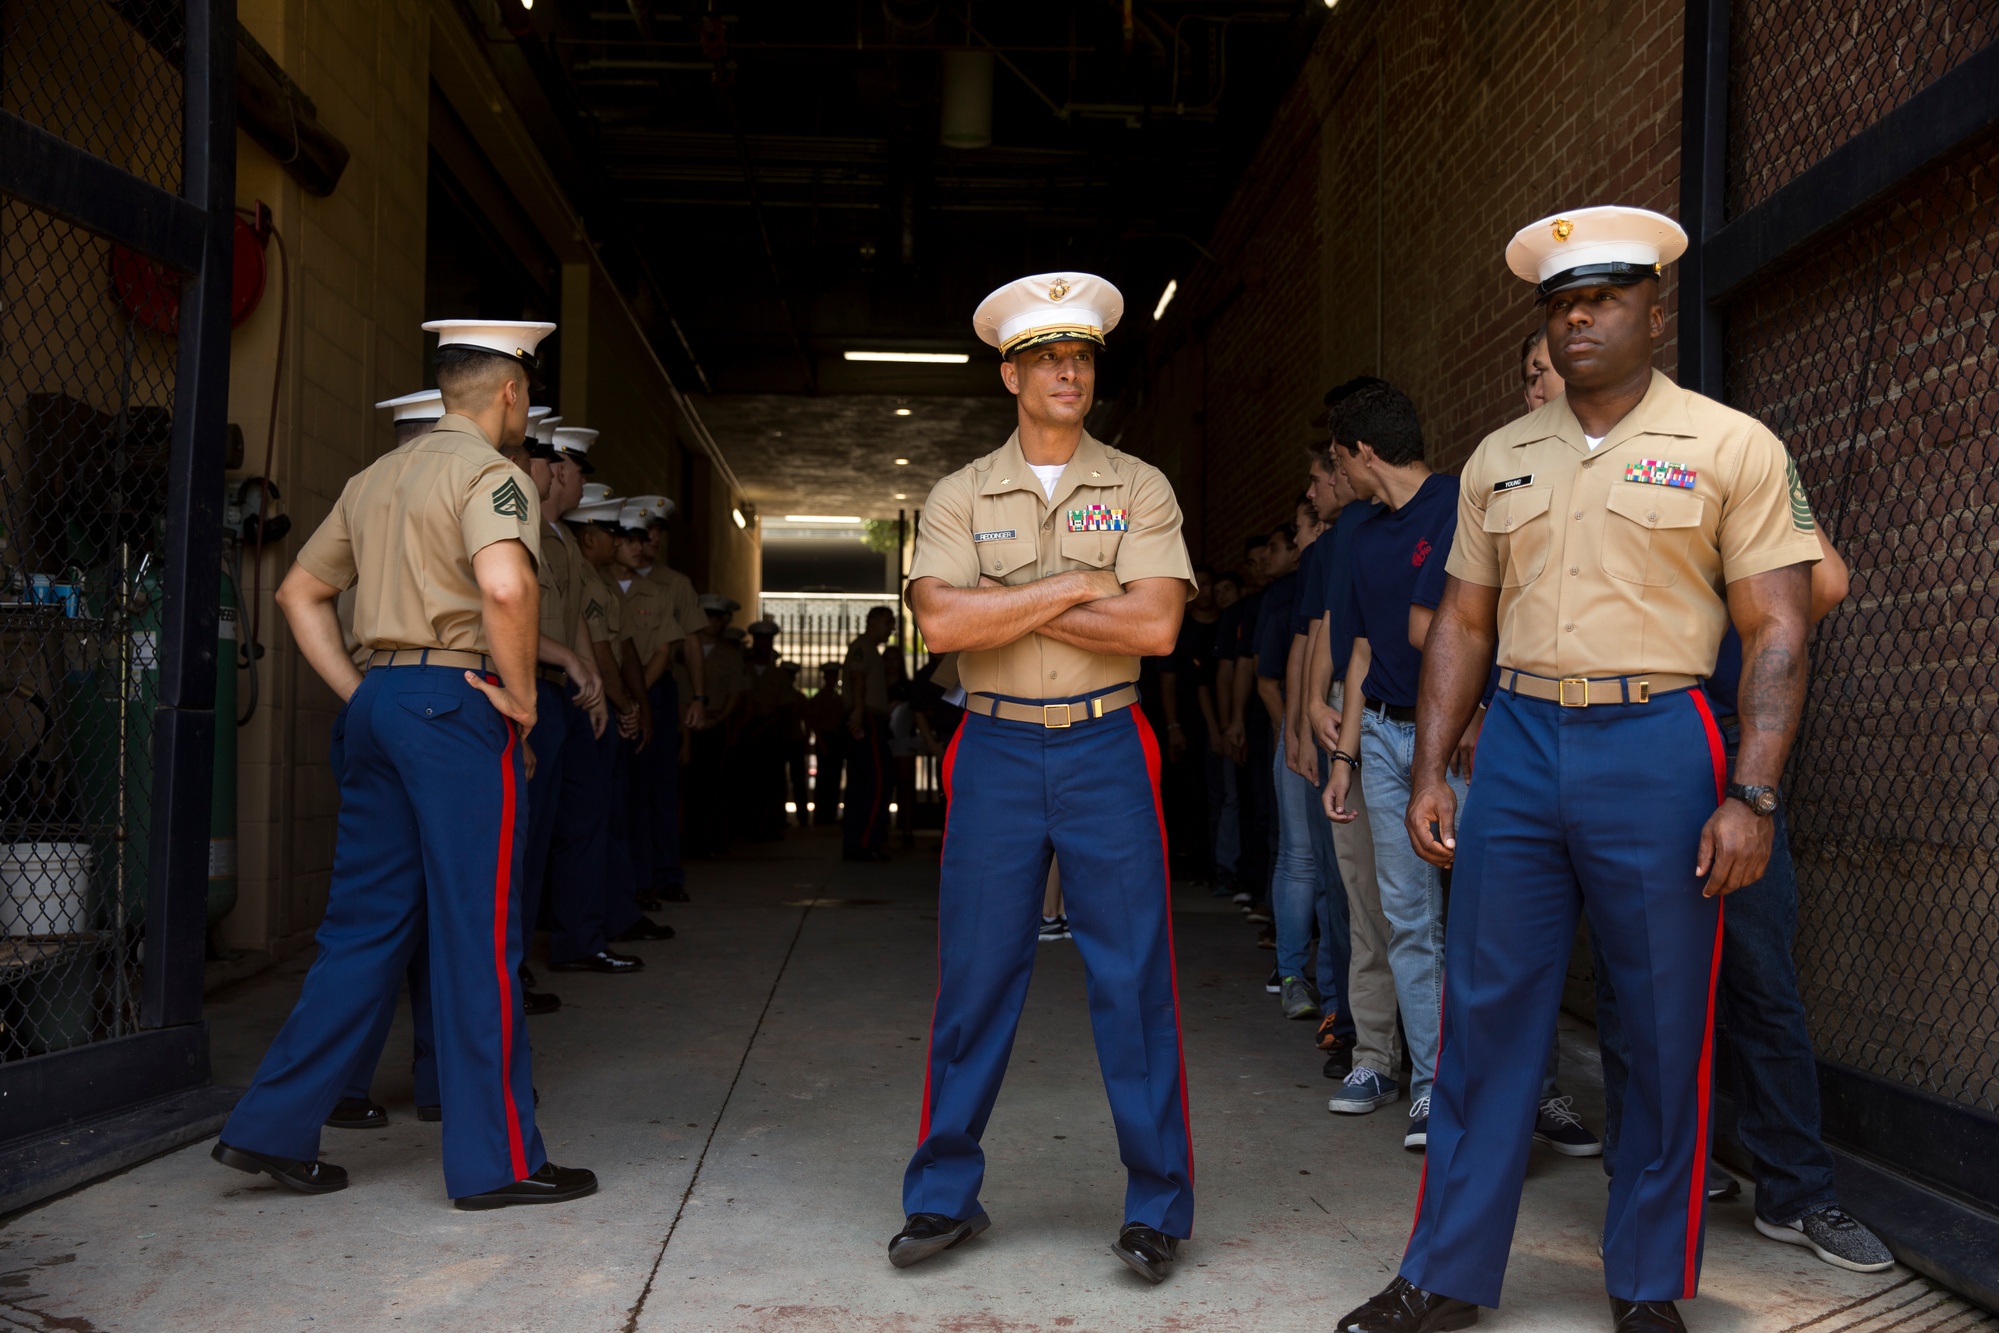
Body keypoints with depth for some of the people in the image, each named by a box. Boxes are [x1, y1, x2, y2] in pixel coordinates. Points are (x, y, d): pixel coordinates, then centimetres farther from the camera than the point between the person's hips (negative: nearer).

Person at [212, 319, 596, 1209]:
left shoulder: (377, 478, 18)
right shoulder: (490, 474, -8)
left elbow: (299, 591, 23)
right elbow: (505, 586, -27)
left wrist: (358, 693, 17)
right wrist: (520, 699, -14)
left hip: (378, 703, 8)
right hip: (455, 703, -8)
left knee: (366, 925, 14)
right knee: (478, 935, -2)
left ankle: (272, 1128, 17)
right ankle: (496, 1160, 6)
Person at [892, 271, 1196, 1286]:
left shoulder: (1139, 489, 3)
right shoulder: (959, 497, 5)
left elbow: (1155, 625, -11)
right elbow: (941, 623, -11)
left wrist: (1007, 606, -10)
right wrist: (1070, 589, -11)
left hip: (1106, 752, -1)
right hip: (996, 752, 1)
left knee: (1134, 981, 2)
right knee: (974, 980, 6)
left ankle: (1157, 1208, 15)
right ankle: (944, 1196, 21)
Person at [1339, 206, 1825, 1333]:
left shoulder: (1732, 446, 0)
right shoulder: (1501, 458, 12)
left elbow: (1778, 630, -4)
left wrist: (1752, 796, -14)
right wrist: (1429, 771, 5)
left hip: (1656, 745, -3)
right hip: (1519, 743, 3)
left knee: (1667, 1037, 6)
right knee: (1487, 1018, 6)